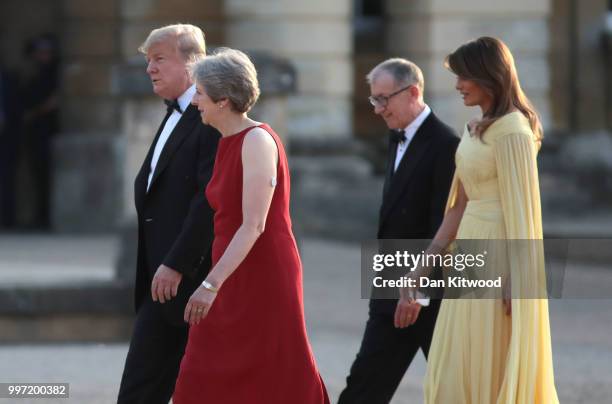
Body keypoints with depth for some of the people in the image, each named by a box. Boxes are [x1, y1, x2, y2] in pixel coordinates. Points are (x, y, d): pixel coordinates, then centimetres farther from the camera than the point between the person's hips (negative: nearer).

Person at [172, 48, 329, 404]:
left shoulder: (258, 141, -16)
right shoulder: (228, 143, 11)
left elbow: (253, 225, -23)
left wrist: (212, 284, -29)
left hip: (263, 281, -9)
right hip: (233, 282, 9)